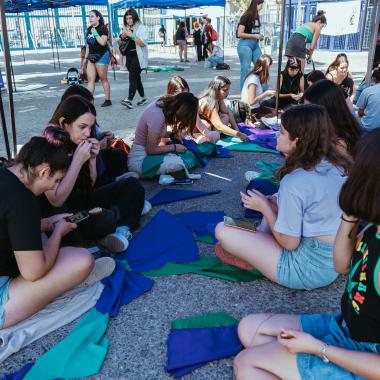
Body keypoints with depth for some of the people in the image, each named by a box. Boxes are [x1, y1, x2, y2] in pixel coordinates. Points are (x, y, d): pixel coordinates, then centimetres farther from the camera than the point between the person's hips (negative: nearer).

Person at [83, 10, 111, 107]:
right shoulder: (89, 29, 14)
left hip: (101, 56, -7)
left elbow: (103, 42, -21)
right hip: (91, 56, 7)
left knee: (103, 79, -1)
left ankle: (107, 99, 8)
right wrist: (85, 57, 17)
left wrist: (95, 33, -16)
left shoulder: (103, 28, -7)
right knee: (90, 79, -1)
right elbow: (88, 45, 19)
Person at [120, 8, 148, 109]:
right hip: (129, 56, 7)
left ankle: (129, 100, -24)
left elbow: (143, 43, -15)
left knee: (133, 78, -16)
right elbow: (122, 43, 18)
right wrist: (123, 36, -4)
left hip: (138, 56, -7)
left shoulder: (141, 28, -5)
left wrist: (131, 35, -21)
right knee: (136, 78, 11)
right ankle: (143, 98, 22)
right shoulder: (126, 28, 13)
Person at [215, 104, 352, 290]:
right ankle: (257, 248, 16)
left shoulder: (294, 182, -26)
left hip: (309, 269, -8)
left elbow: (289, 243, -19)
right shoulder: (336, 164, -3)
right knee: (273, 203, 22)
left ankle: (252, 258, 16)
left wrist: (264, 207, -7)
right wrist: (270, 203, 6)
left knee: (222, 231, -9)